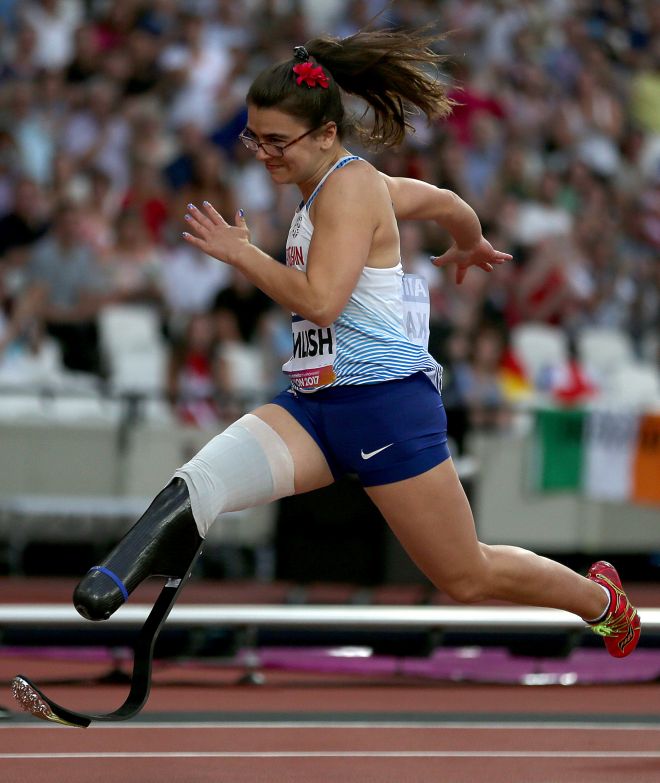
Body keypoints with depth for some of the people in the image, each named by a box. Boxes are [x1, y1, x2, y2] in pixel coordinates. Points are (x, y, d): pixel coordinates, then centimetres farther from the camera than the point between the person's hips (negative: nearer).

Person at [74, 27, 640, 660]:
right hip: (311, 404, 9)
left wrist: (239, 253, -15)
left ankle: (601, 599, 32)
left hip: (384, 402, -9)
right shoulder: (339, 187, 14)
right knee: (197, 484, -24)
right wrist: (470, 249, 50)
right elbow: (449, 205, 29)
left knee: (469, 579, 5)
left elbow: (320, 299, -25)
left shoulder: (349, 186, -14)